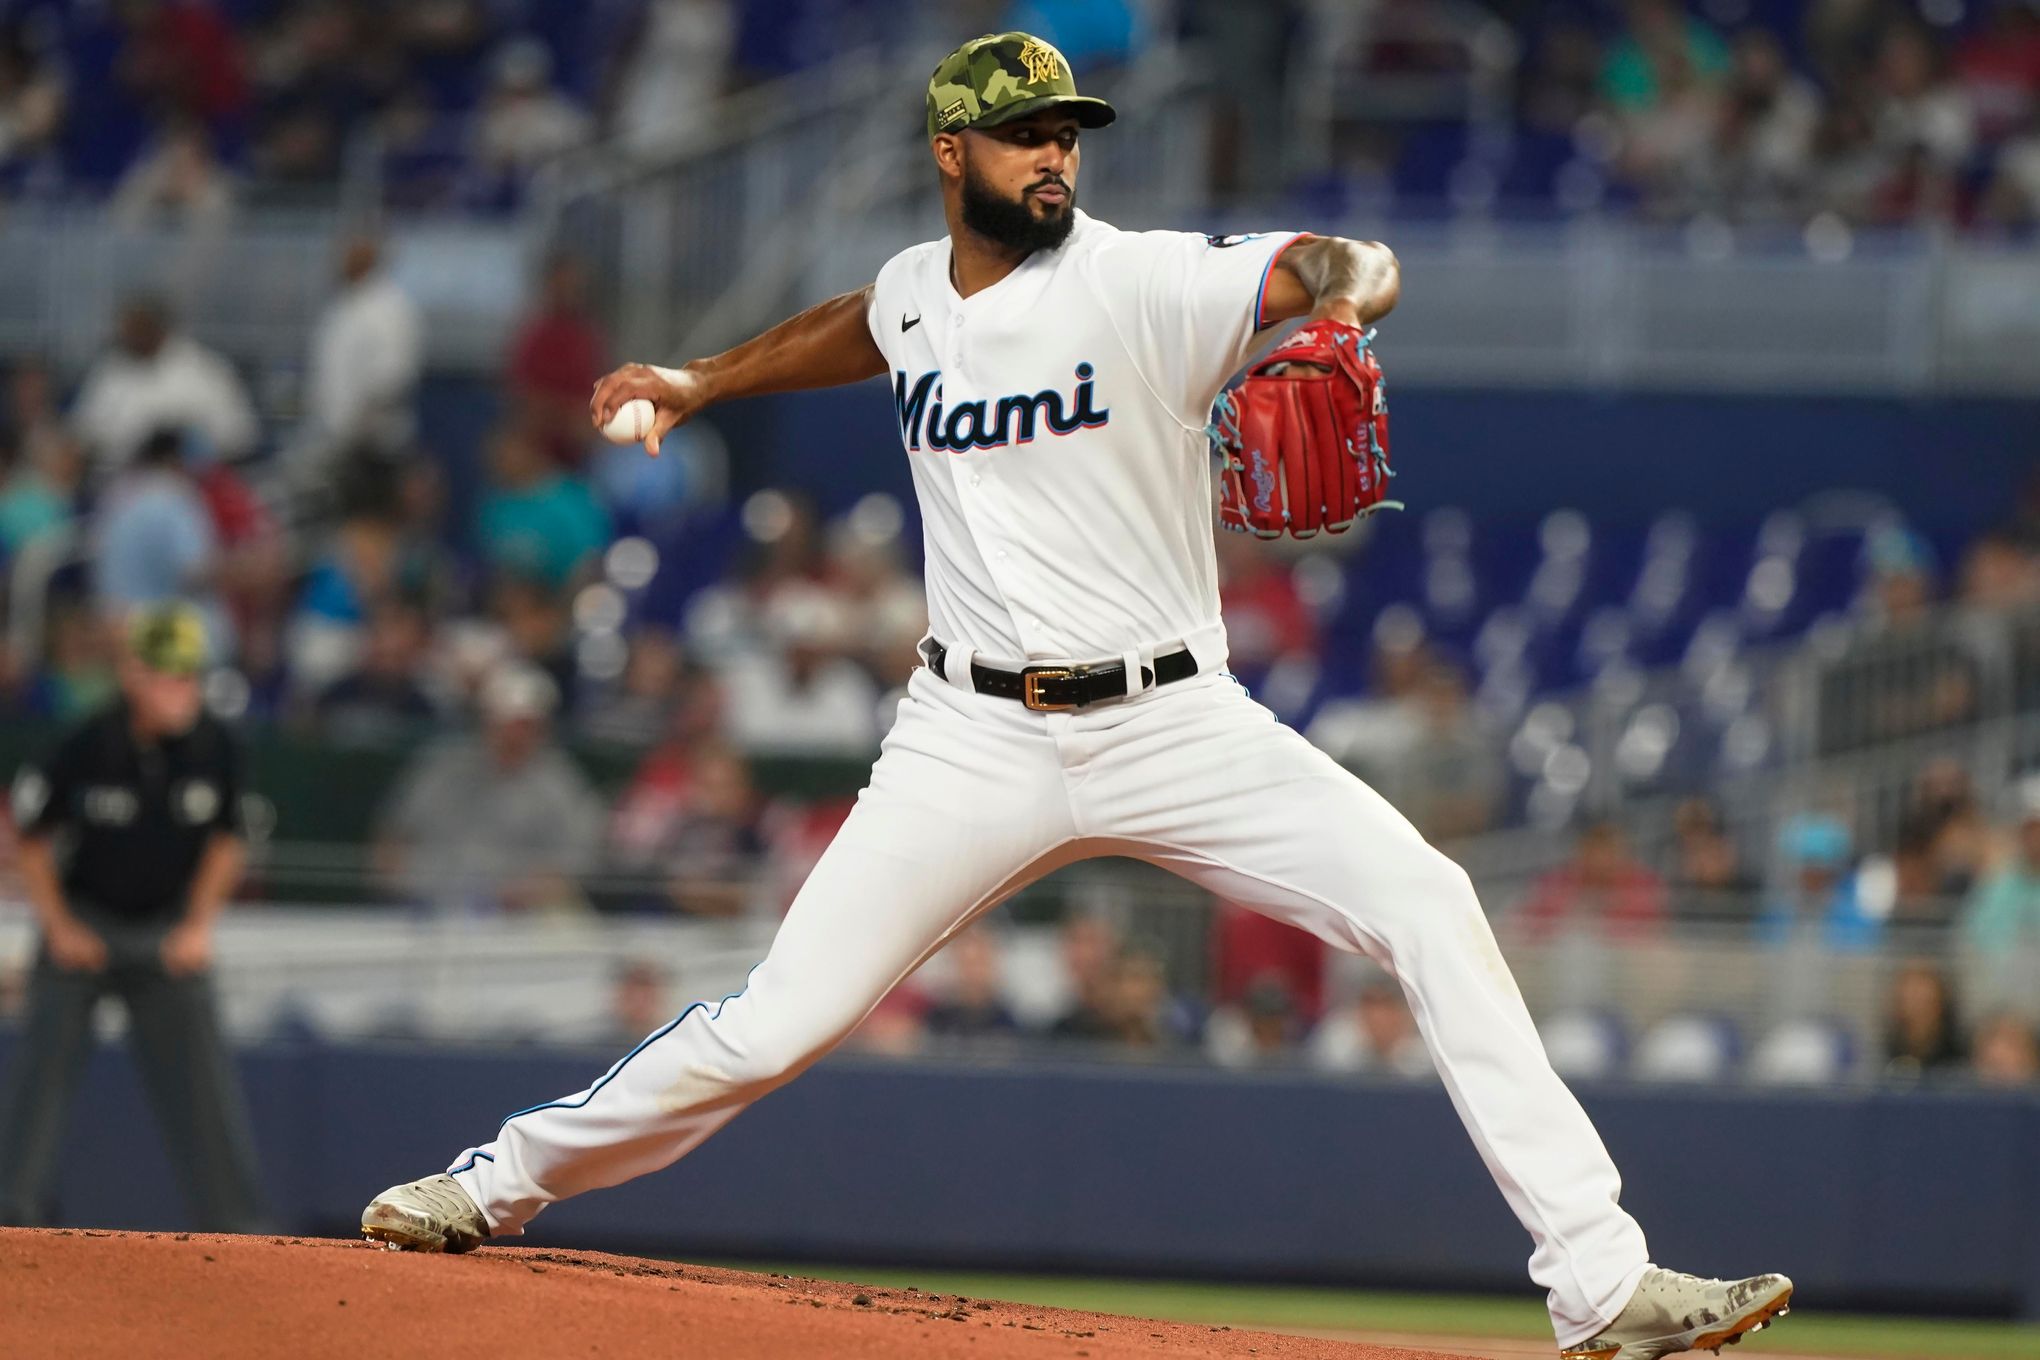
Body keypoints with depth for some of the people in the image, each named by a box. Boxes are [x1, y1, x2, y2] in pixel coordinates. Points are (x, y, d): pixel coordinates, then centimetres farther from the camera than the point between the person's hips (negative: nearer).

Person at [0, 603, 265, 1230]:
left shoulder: (215, 748, -10)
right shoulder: (86, 747, -18)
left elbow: (225, 842, 6)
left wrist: (198, 926, -3)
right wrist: (59, 927, -9)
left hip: (170, 935, 2)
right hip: (84, 924, -2)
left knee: (205, 1077, -6)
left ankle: (235, 1223, -1)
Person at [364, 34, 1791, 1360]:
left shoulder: (1142, 282, -10)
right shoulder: (916, 290, 5)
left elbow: (1343, 269, -25)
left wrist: (1338, 298, -47)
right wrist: (702, 384, 28)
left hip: (1176, 727, -2)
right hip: (977, 742, 2)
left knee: (1430, 909, -19)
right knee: (778, 1023, -5)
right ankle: (503, 1180, 19)